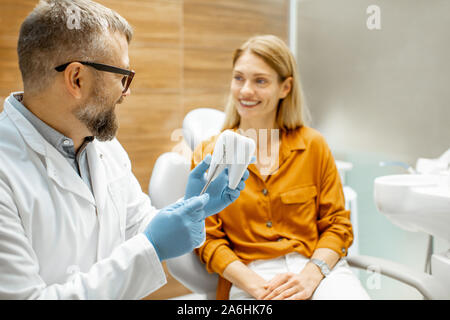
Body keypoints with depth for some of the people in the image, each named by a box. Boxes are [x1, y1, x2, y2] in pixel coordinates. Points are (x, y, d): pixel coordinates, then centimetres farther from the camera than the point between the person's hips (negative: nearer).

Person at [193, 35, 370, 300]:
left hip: (317, 269, 2)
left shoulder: (313, 145, 8)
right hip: (249, 276, -1)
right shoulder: (208, 155, 5)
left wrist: (310, 276, -11)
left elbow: (337, 224, 7)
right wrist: (254, 283, -13)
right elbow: (209, 238, 3)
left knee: (348, 293, -29)